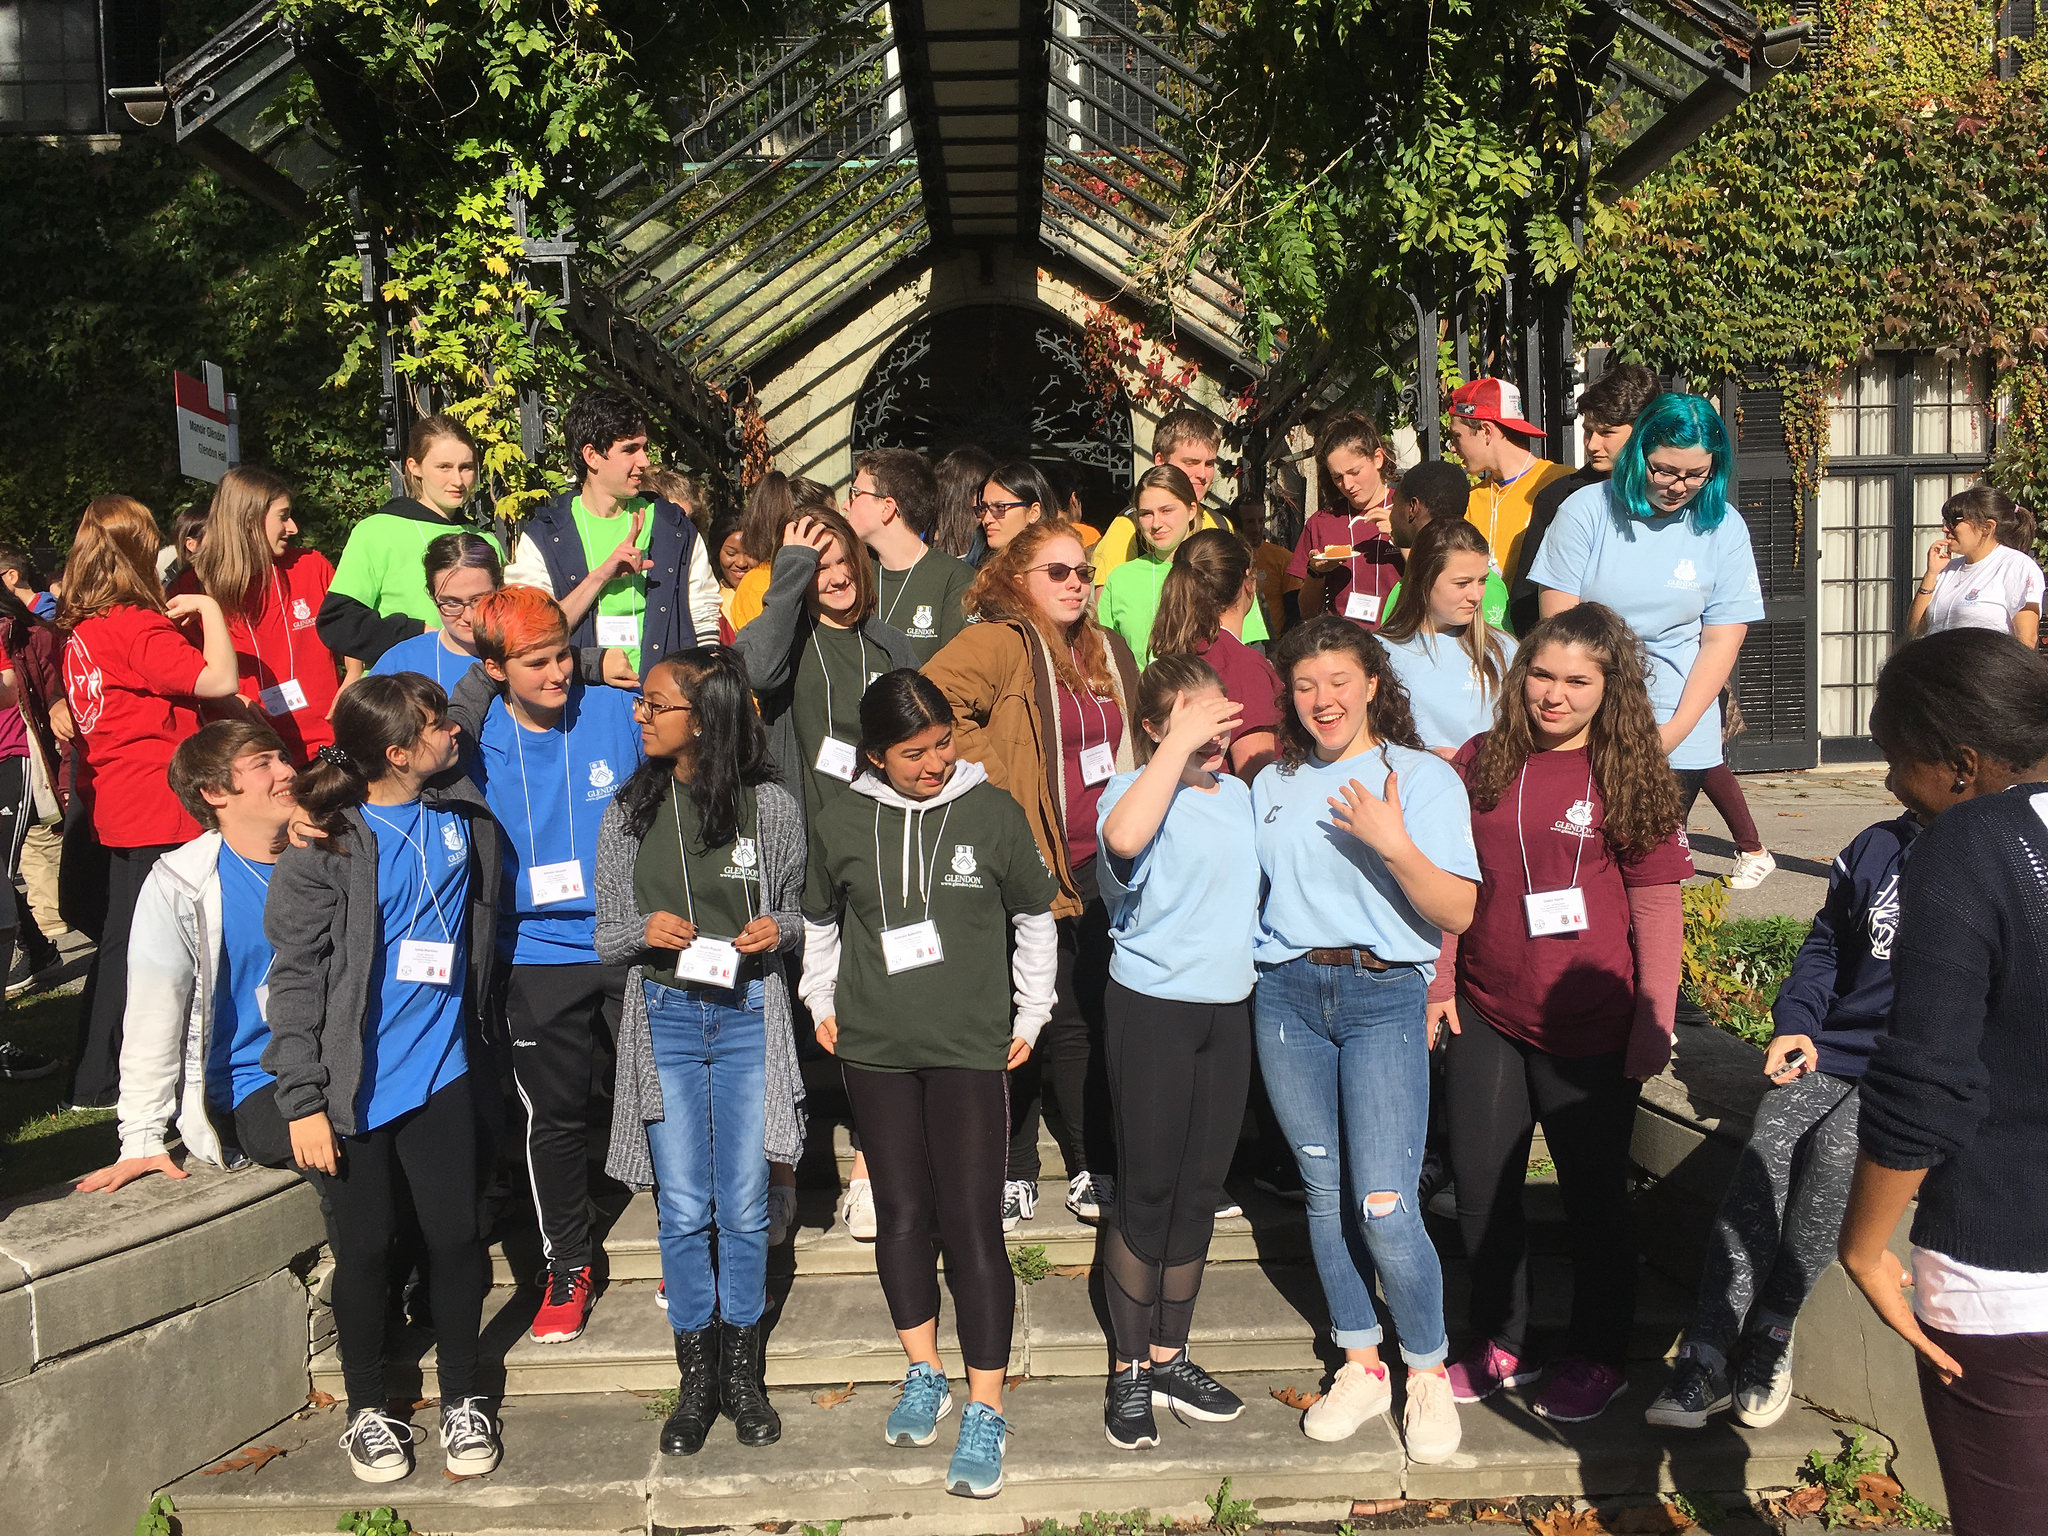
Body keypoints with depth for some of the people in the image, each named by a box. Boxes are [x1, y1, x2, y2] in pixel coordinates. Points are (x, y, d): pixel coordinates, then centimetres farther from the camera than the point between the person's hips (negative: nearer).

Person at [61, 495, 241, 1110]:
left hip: (115, 808, 9)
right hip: (159, 813, -9)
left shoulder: (80, 630, 8)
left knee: (122, 943, 18)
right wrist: (208, 610, -12)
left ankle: (97, 1080, 28)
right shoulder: (138, 627, -17)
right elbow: (220, 679, -26)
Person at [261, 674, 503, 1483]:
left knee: (455, 1236, 9)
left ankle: (461, 1397, 29)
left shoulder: (462, 815, 1)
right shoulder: (322, 846, -13)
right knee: (365, 1250, 9)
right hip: (353, 1087, -4)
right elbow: (295, 980, -12)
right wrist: (302, 1101, -14)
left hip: (442, 1073, 4)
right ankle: (366, 1408, 30)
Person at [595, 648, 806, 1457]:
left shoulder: (771, 805, -1)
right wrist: (645, 928, -14)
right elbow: (607, 933, 7)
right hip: (665, 1018, 1)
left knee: (744, 1208, 5)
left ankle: (743, 1373, 23)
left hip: (749, 1017, -1)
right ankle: (696, 1376, 21)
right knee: (683, 1210, 4)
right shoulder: (629, 811, 4)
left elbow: (795, 913, 10)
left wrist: (778, 929, -13)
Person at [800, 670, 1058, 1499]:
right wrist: (822, 1003, 12)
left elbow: (1035, 916, 8)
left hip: (971, 1047, -2)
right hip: (875, 1048, 2)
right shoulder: (840, 823, -1)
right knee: (902, 1212, 12)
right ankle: (924, 1374, 30)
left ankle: (986, 1411, 4)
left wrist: (1030, 1015, 8)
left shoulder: (993, 812, -5)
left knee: (973, 1223, -5)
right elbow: (817, 919, 17)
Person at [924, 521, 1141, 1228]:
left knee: (1091, 1016, 11)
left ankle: (1096, 1169, 21)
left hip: (1099, 862, 6)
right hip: (1032, 861, -6)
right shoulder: (1000, 642, -10)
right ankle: (1014, 1174, 17)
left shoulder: (1108, 651, 14)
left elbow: (1133, 740, 26)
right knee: (1058, 1021, 2)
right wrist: (993, 778, -19)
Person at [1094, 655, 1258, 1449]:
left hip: (1228, 1006, 6)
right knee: (1147, 1189, 2)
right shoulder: (1134, 790, -11)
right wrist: (1179, 744, -31)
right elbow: (1124, 836, -37)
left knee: (1201, 1189, 12)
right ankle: (1129, 1372, 17)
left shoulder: (1240, 795, 8)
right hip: (1151, 1006, -6)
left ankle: (1169, 1359, 26)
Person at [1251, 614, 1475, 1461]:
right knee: (1325, 1193, 10)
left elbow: (1457, 913, -9)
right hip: (1287, 994, 4)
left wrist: (1396, 845, -22)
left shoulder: (1424, 778, -1)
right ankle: (1360, 1367, 26)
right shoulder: (1272, 784, 13)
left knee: (1384, 1208, -8)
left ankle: (1428, 1375, 14)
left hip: (1383, 995, -4)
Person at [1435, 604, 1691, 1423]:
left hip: (1590, 1032, -3)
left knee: (1595, 1195, 12)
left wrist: (1654, 1023, -9)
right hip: (1486, 1019, 4)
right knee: (1481, 1189, 13)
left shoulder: (1629, 777, -7)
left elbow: (1657, 904, -7)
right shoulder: (1482, 761, 2)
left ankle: (1599, 1357, 30)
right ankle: (1499, 1345, 31)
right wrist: (1439, 984, 6)